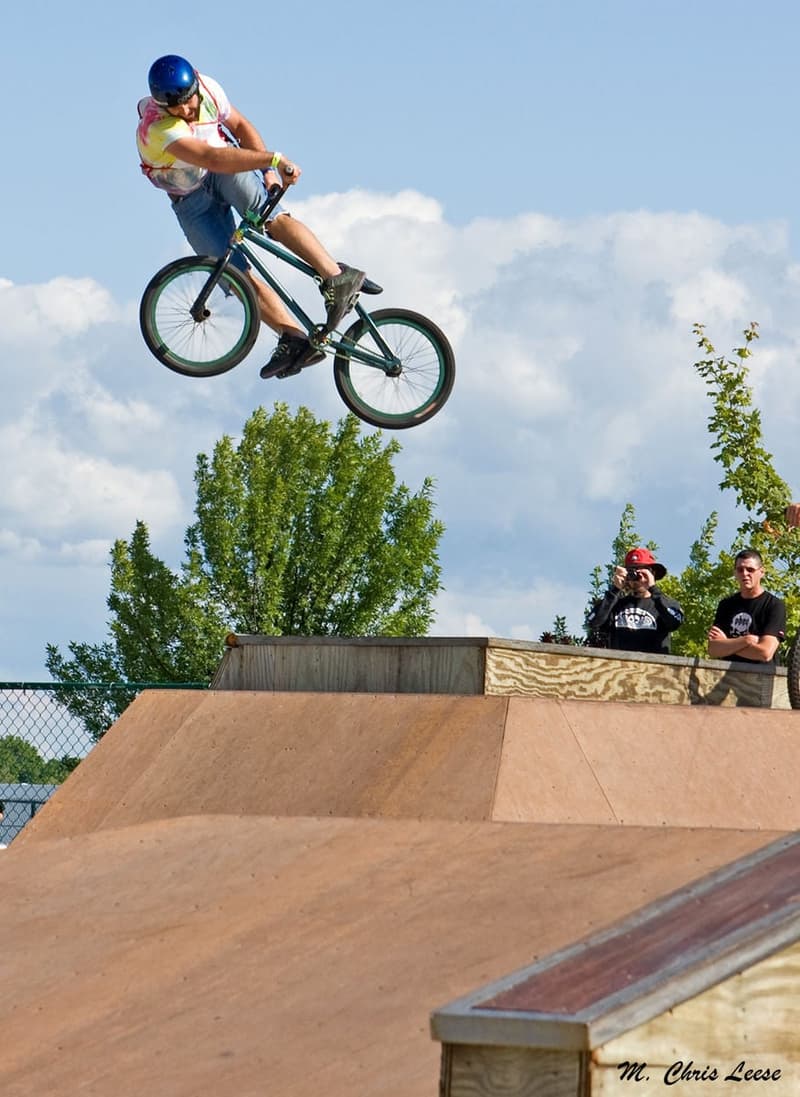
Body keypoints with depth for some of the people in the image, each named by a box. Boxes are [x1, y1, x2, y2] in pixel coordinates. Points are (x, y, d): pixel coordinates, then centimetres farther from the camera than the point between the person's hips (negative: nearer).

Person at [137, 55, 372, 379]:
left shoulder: (207, 89, -16)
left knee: (270, 216, -29)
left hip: (229, 173, 2)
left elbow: (241, 126, 3)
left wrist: (268, 172, -8)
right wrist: (273, 159, -52)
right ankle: (294, 340, -10)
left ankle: (337, 278, -37)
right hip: (192, 203, -2)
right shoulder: (157, 129, -34)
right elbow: (212, 158, -46)